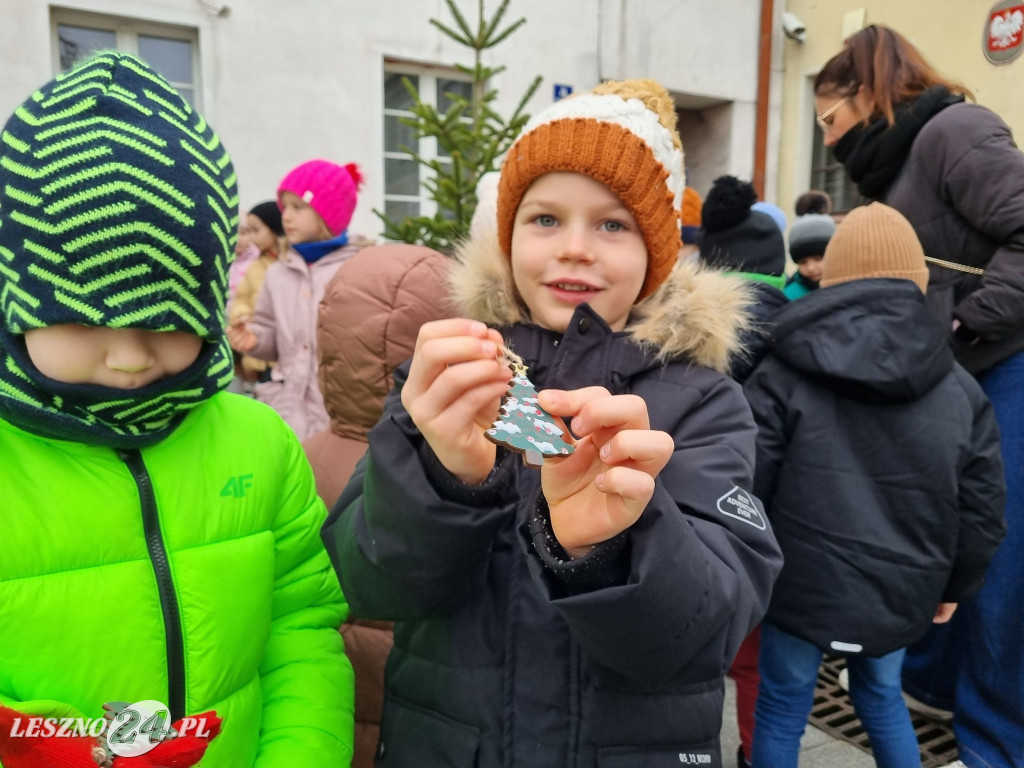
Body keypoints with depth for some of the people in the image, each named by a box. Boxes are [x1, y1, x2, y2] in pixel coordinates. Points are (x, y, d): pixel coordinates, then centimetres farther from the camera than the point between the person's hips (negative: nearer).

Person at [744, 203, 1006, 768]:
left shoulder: (783, 375, -10)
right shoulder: (960, 388, 1)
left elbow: (746, 486, -11)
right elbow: (982, 508, 6)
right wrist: (954, 586, 21)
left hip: (802, 585, -3)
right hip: (899, 593, 4)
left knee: (782, 709, 14)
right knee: (882, 697, 27)